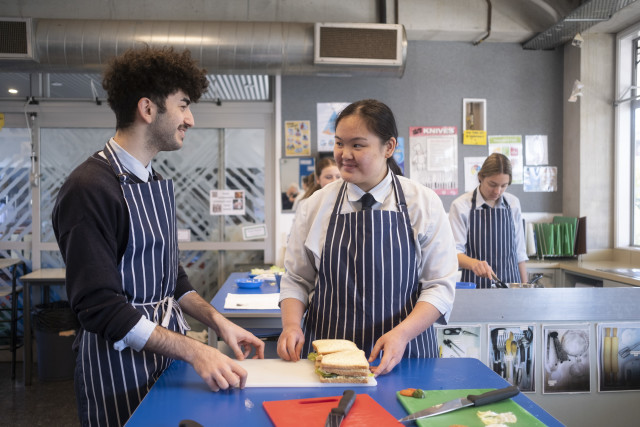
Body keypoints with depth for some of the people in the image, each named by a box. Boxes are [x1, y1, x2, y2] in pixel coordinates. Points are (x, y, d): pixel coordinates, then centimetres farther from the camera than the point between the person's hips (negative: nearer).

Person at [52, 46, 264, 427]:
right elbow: (100, 306, -23)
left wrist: (218, 321, 1)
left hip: (168, 356, 8)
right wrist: (194, 351, -26)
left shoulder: (158, 184, 9)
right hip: (120, 369, -8)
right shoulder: (91, 189, -20)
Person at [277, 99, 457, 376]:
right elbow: (296, 280, 10)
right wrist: (291, 324, -8)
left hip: (403, 354, -1)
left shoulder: (424, 204, 0)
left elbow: (440, 284, -1)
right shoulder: (315, 207, 4)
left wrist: (402, 333, -14)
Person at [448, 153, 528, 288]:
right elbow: (455, 252, -12)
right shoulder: (461, 206, -7)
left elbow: (519, 251, 10)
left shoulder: (513, 203, 7)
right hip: (475, 283, -3)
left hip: (511, 282, 4)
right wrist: (473, 263, -32)